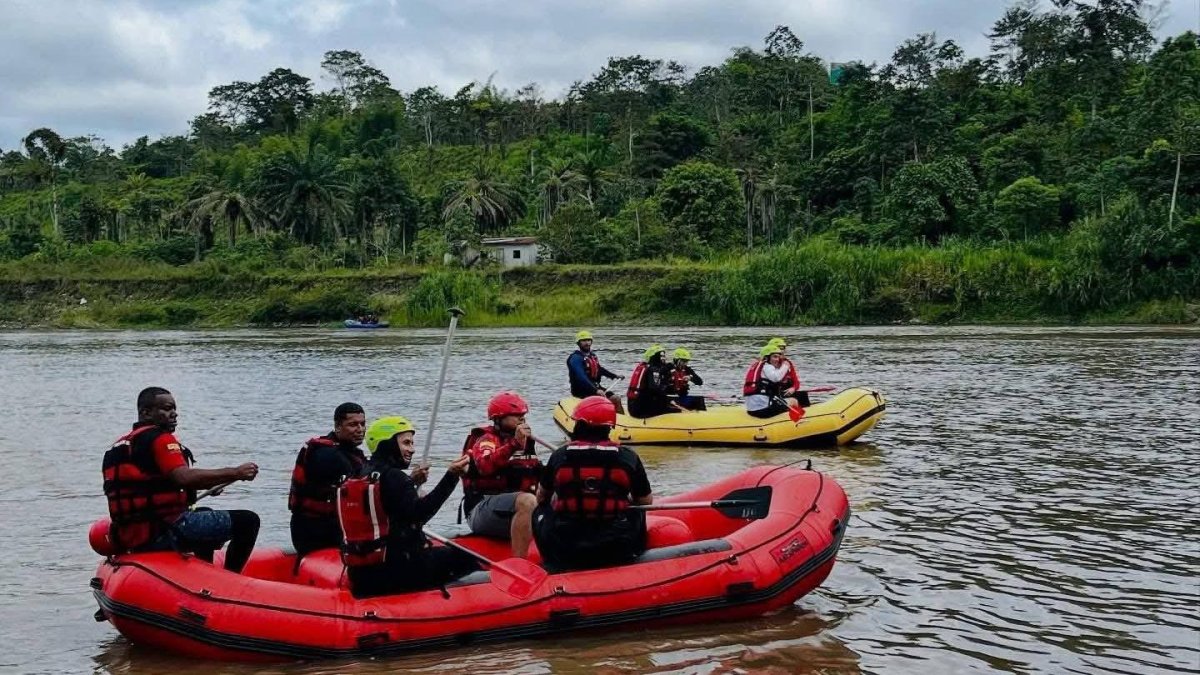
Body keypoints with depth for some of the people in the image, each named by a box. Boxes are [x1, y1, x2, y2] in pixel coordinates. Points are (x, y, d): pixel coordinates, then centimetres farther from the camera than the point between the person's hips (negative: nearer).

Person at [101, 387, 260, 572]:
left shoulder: (121, 444, 18)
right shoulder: (159, 438, -11)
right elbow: (184, 478, -26)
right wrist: (234, 473, -22)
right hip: (162, 535, -10)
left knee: (205, 514, 38)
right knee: (248, 521, -12)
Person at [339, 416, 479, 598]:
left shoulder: (358, 475, 11)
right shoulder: (392, 477, -14)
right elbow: (418, 513, -27)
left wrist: (410, 482, 17)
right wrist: (451, 476, -31)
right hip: (396, 572, -8)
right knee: (461, 556, 5)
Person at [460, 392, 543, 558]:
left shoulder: (525, 442, 20)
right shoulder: (486, 439, -3)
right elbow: (485, 466, -26)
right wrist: (514, 444, -34)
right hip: (481, 510, -8)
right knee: (527, 501, -34)